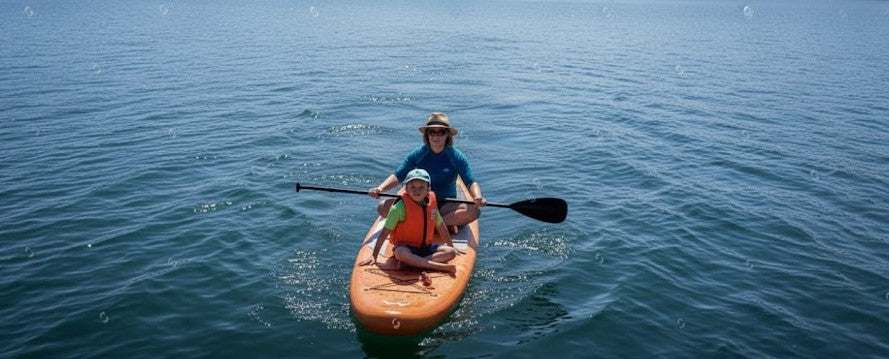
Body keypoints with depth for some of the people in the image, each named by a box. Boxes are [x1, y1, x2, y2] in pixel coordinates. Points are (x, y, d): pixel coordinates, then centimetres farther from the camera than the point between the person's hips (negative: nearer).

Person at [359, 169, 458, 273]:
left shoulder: (431, 203, 1)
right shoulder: (400, 207, -14)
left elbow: (440, 226, 15)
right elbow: (385, 231, -13)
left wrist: (451, 246, 19)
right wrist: (374, 255, -14)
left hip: (426, 247, 5)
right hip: (406, 247, -5)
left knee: (451, 252, -16)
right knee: (400, 253, -38)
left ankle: (412, 263, -28)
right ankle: (439, 266, -37)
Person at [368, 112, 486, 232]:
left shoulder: (456, 156, -3)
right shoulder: (418, 154, 0)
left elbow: (471, 182, -9)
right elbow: (397, 176, -3)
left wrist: (478, 197, -31)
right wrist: (380, 188, -22)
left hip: (447, 206, -1)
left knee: (474, 211, -31)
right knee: (383, 207, -22)